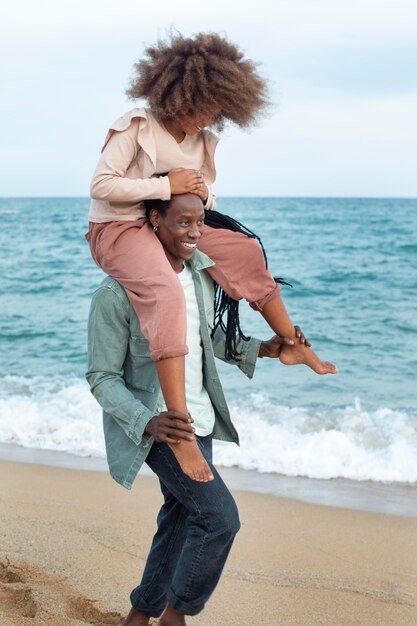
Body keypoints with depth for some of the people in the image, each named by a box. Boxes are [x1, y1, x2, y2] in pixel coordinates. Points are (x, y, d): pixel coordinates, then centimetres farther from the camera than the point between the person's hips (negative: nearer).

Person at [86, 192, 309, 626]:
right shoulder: (117, 292, -21)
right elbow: (101, 378, -17)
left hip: (200, 420, 8)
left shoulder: (200, 272, 0)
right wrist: (149, 422, -32)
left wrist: (260, 349, 4)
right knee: (220, 516, -16)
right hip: (159, 426, -8)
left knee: (180, 519, 18)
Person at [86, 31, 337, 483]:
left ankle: (292, 344, 21)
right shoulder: (135, 127, -14)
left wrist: (202, 193, -7)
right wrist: (166, 186, -22)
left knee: (245, 250, 6)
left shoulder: (200, 141, 9)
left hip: (167, 228, 8)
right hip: (118, 230, -8)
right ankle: (180, 427, -41)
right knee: (167, 296, -35)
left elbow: (201, 201, 18)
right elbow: (100, 185, -20)